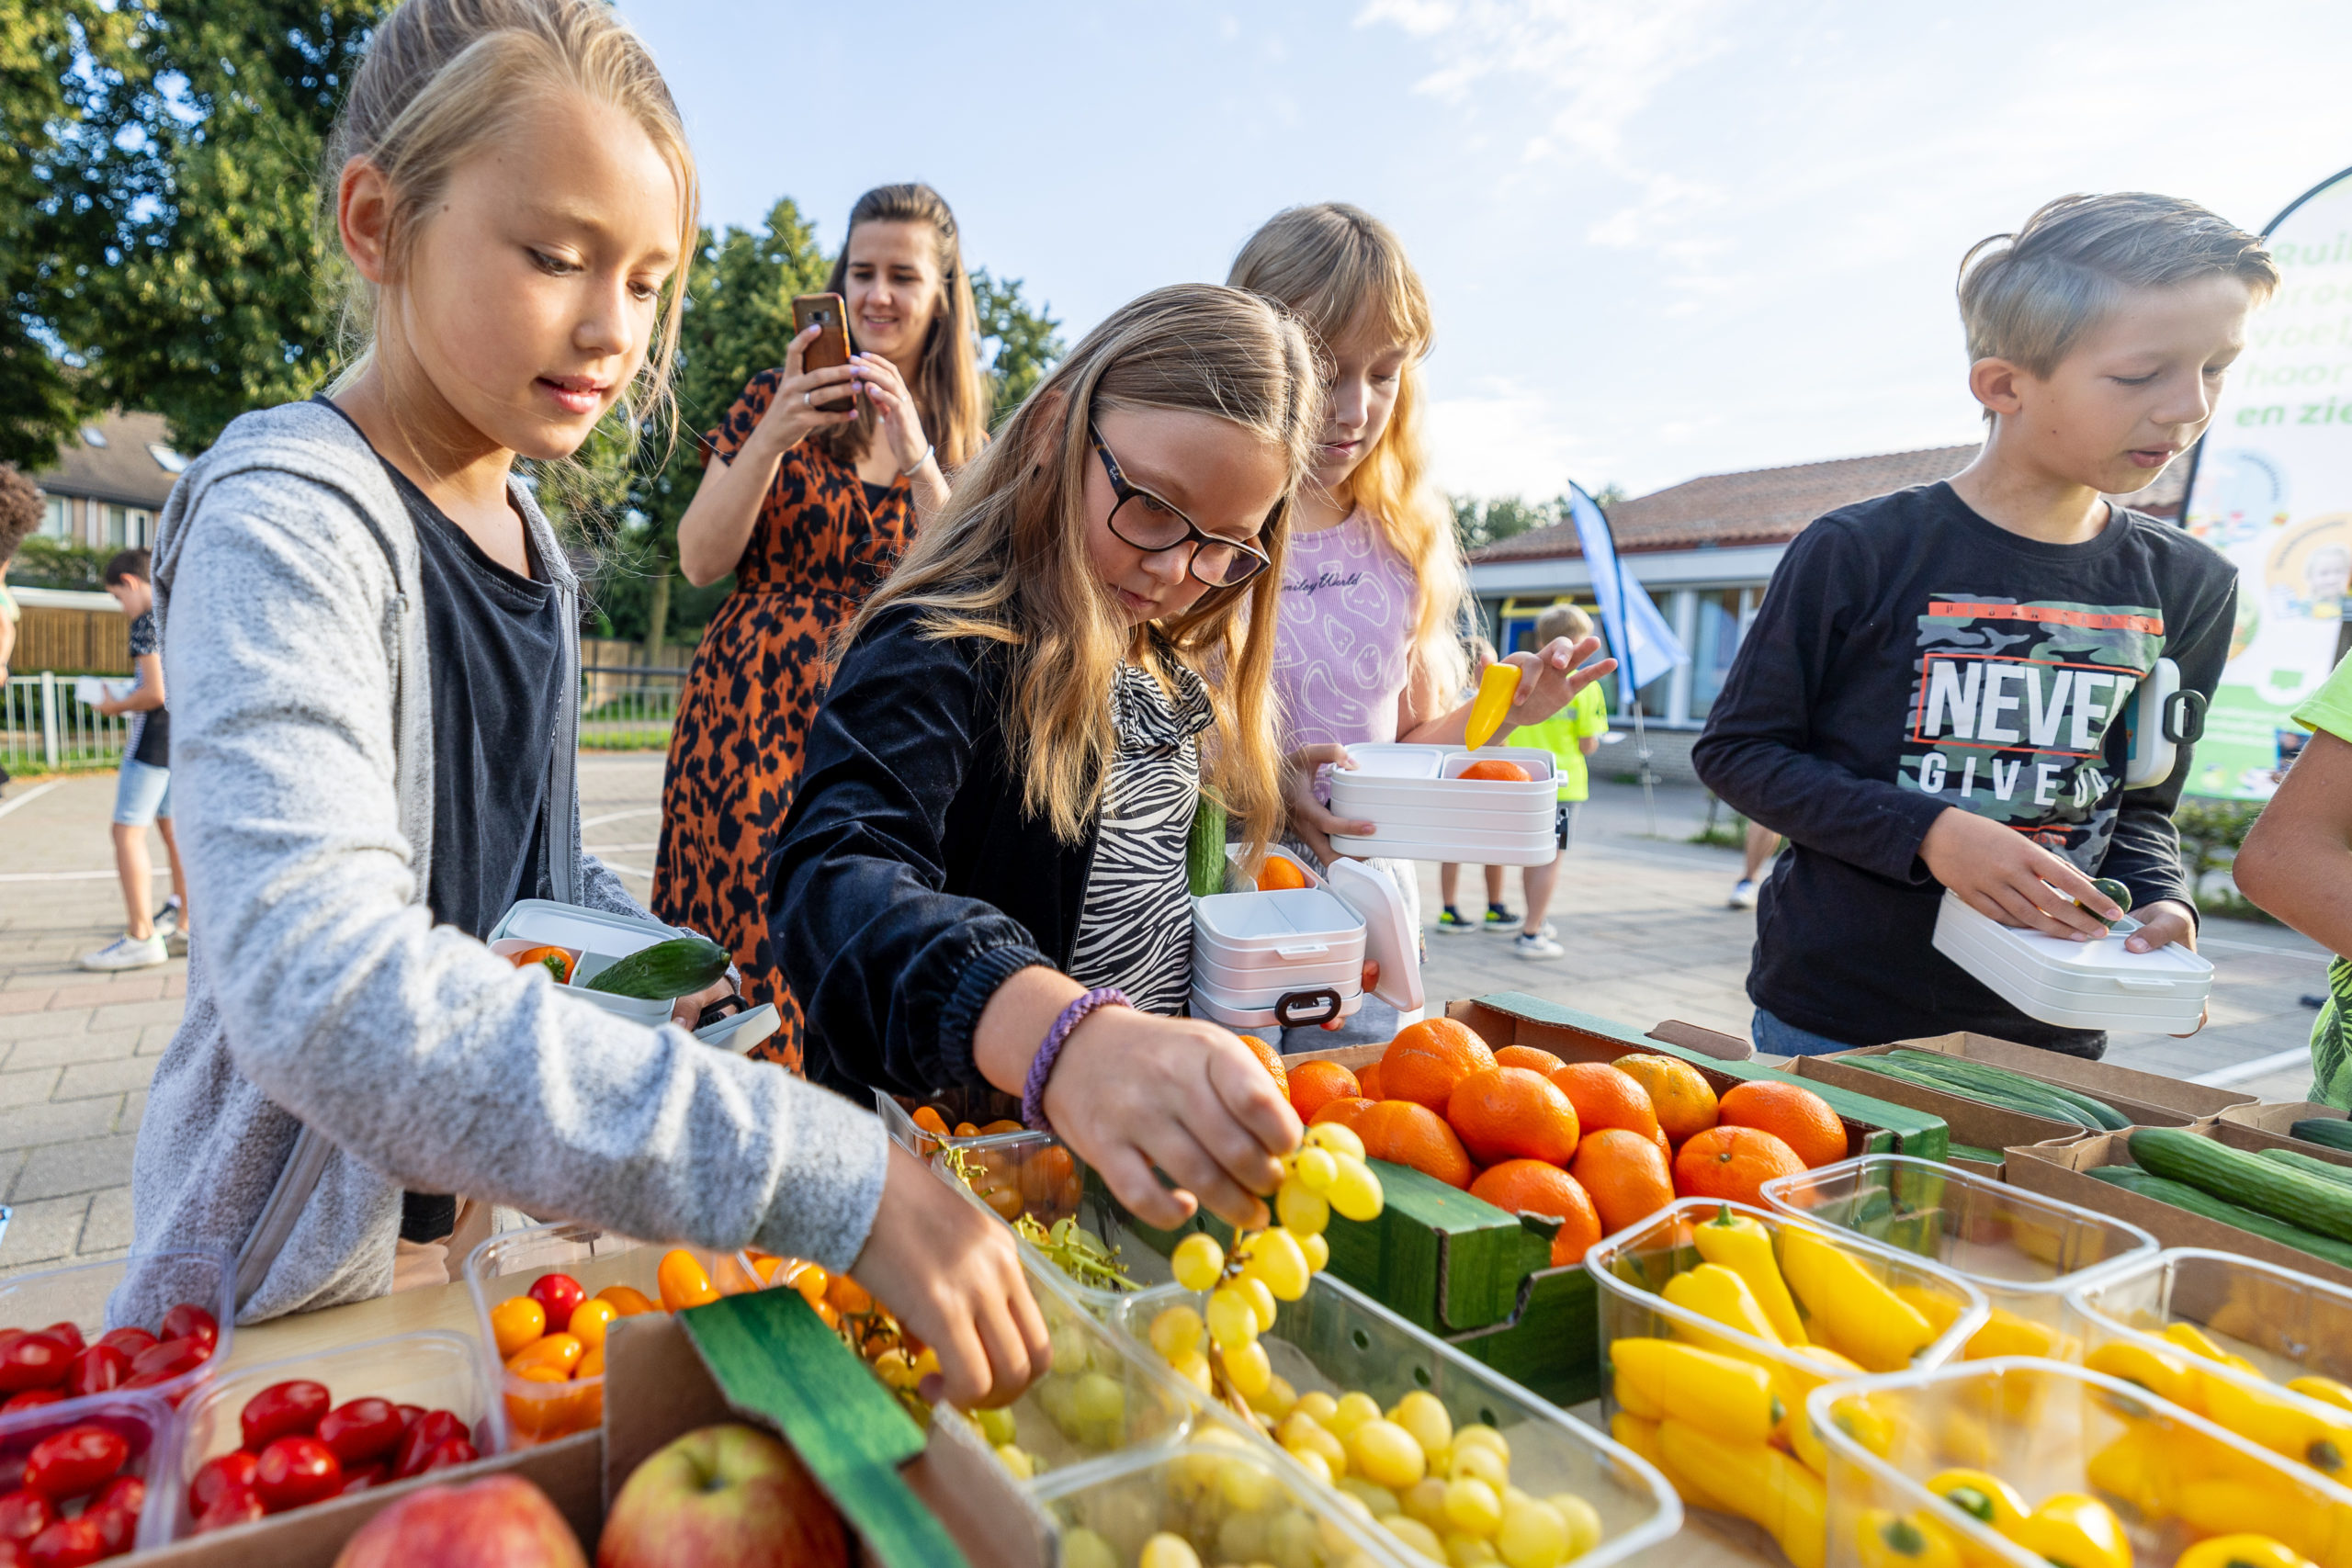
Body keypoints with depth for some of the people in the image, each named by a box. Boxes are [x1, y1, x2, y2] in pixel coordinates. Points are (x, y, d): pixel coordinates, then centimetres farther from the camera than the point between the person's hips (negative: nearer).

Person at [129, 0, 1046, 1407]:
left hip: (498, 1202, 7)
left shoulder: (528, 533, 4)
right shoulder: (285, 521, -22)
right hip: (313, 1259, -7)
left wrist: (664, 970, -4)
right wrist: (833, 1179, -45)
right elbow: (323, 990, -38)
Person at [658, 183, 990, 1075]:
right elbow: (700, 562, -2)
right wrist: (774, 439, -15)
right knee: (742, 927, -3)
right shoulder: (778, 397, 6)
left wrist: (918, 458, -15)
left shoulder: (961, 434, 11)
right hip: (754, 707, -1)